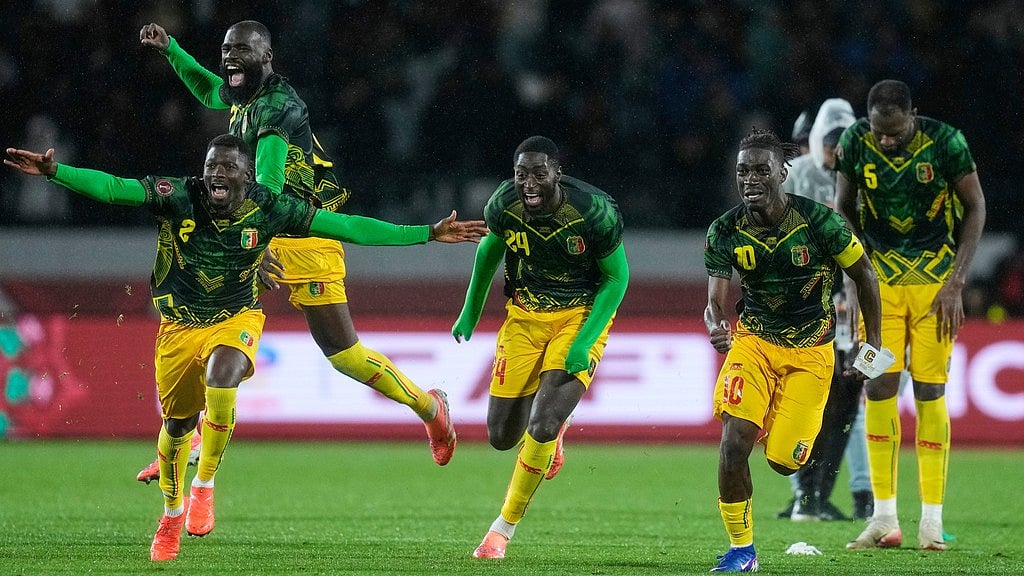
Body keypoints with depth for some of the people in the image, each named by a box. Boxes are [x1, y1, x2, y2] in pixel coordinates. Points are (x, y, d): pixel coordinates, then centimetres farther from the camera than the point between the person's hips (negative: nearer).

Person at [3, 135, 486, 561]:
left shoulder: (267, 209, -15)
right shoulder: (178, 198, -17)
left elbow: (346, 227, -10)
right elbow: (112, 188, -25)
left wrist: (428, 234, -10)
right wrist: (54, 171, -41)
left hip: (236, 320, -1)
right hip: (180, 326, 1)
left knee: (220, 380, -33)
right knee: (176, 424, 10)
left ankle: (205, 485, -13)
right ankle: (172, 513, 39)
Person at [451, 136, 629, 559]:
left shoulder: (593, 211, -23)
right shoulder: (504, 205, -13)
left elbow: (617, 277, -10)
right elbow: (490, 250, 10)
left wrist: (585, 342, -18)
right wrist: (470, 312, 18)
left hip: (581, 317, -4)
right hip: (525, 316, 4)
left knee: (542, 426, -18)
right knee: (502, 436, 2)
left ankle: (505, 527, 2)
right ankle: (553, 425, 40)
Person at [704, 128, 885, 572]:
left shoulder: (818, 222, -18)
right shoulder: (725, 232, -10)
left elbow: (864, 276, -4)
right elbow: (716, 301, -11)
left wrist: (873, 345, 2)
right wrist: (717, 328, -36)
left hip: (810, 350, -2)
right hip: (755, 340, 2)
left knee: (783, 460, -5)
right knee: (734, 442, -19)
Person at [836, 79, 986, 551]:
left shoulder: (944, 142, -16)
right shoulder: (856, 143, -9)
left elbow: (975, 208, -4)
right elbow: (844, 209, 7)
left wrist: (956, 284, -8)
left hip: (934, 277, -2)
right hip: (880, 276, 2)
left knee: (930, 390, -5)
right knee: (879, 386, -6)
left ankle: (931, 520, -1)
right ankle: (884, 517, -1)